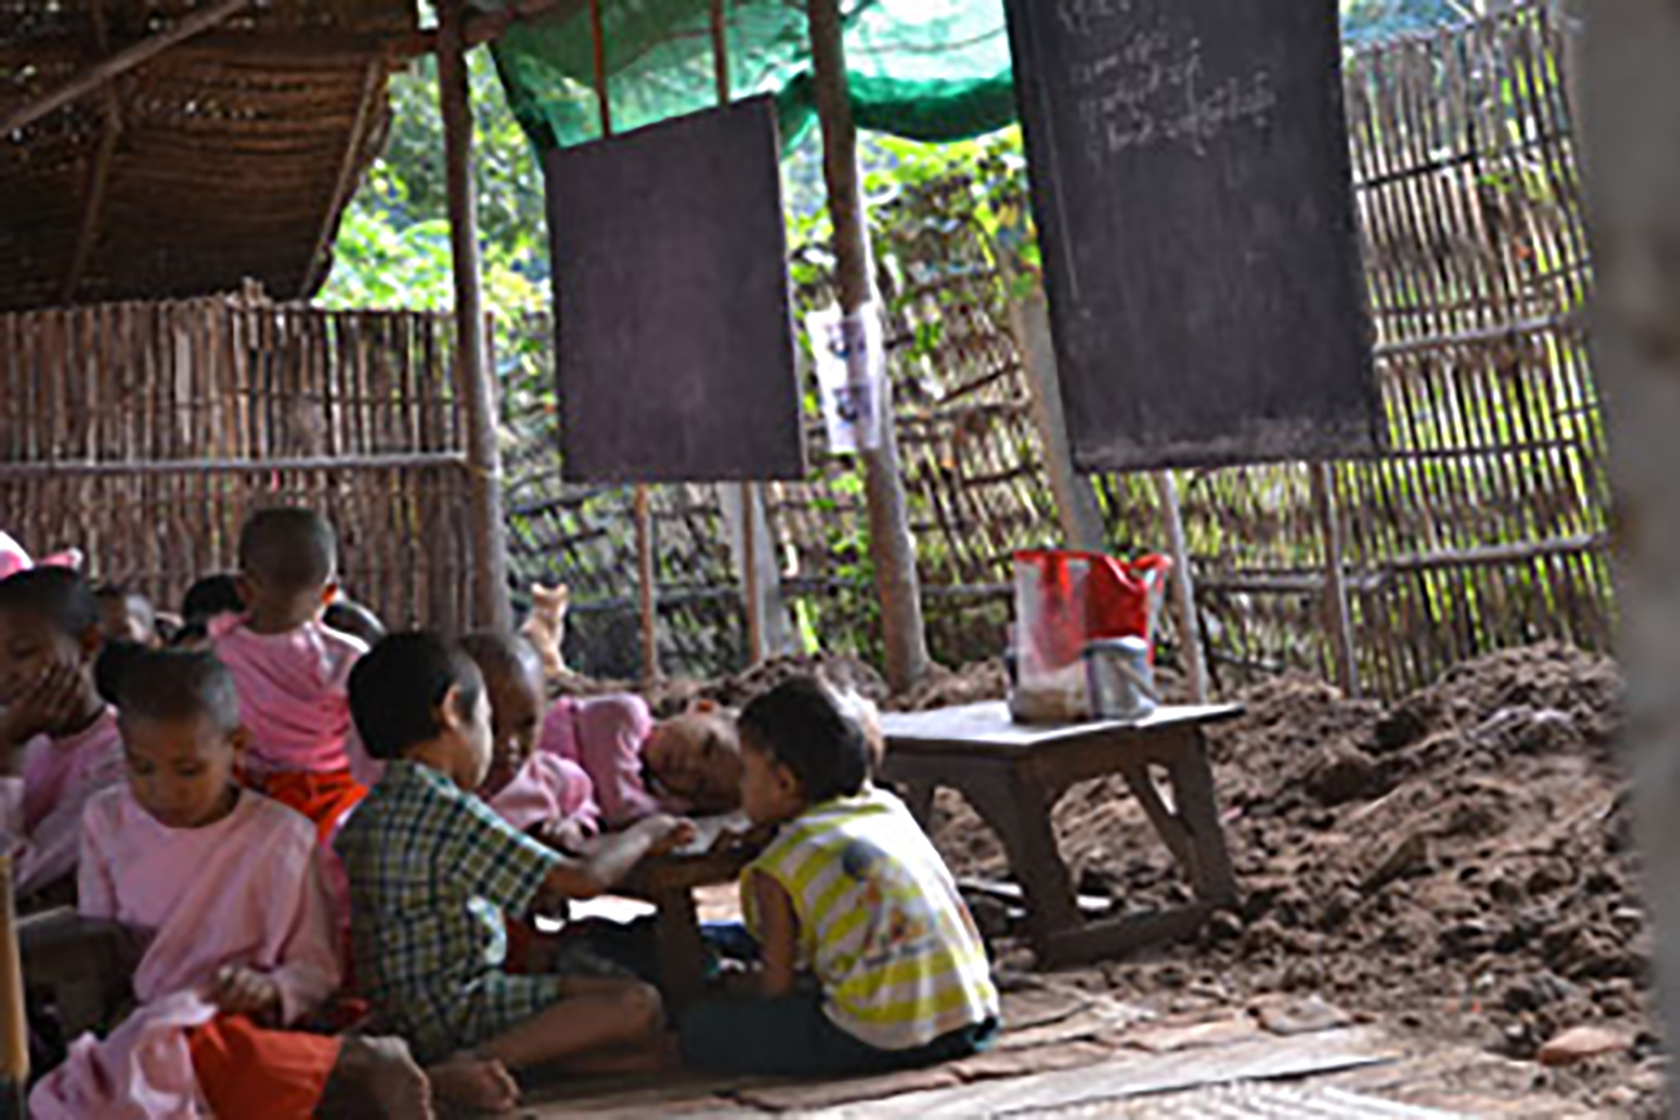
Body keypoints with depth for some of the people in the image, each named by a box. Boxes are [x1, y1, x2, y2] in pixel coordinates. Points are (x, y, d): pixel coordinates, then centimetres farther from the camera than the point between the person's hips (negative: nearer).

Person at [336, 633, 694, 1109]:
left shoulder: (366, 816, 11)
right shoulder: (452, 812, -16)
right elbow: (584, 880, -14)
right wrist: (646, 834, 4)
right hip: (453, 1010, -9)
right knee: (636, 1006, -17)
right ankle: (475, 1064, -22)